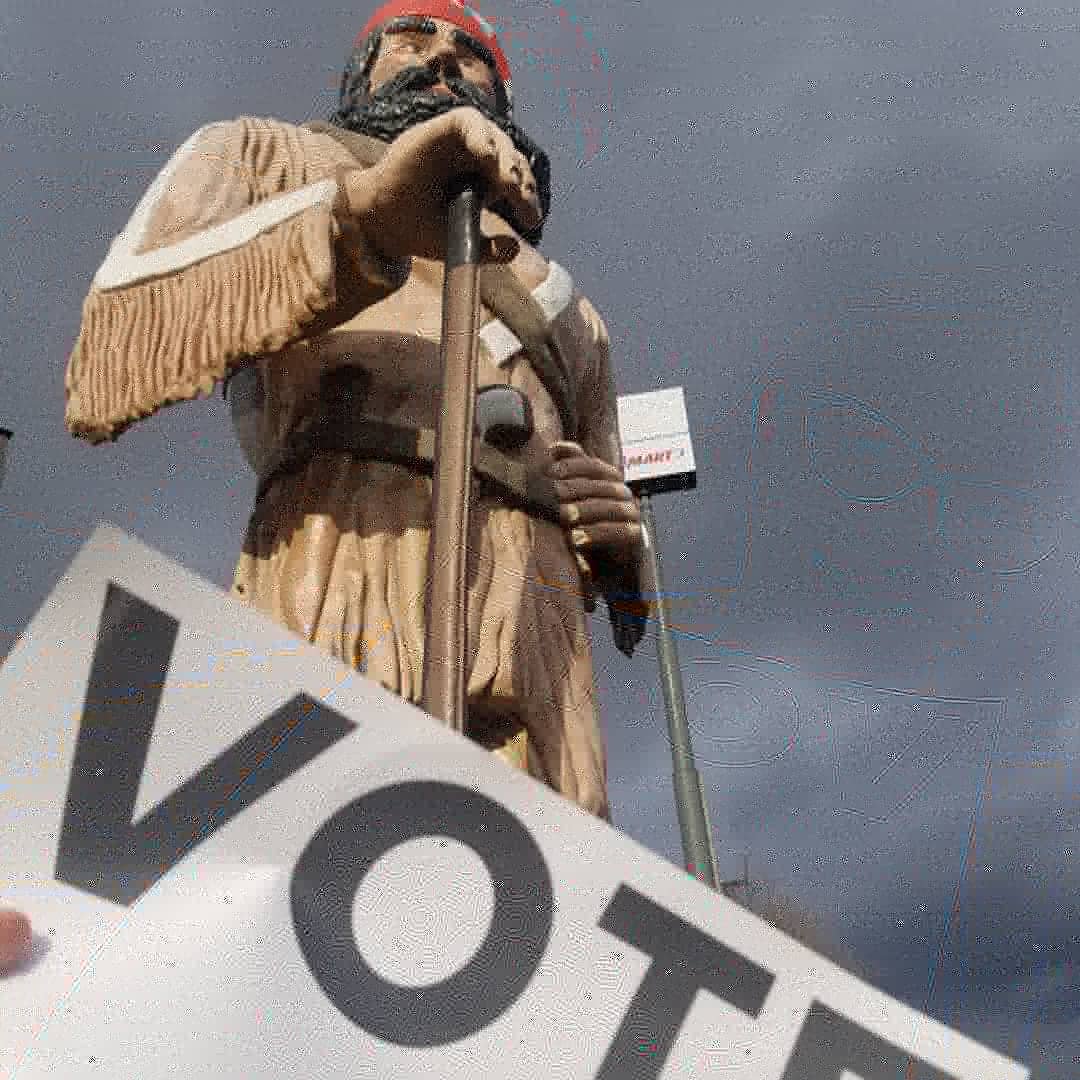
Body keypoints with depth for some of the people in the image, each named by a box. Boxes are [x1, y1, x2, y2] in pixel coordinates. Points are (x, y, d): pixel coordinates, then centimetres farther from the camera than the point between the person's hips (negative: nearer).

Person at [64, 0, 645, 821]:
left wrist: (617, 546, 11)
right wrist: (358, 209, -10)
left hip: (536, 635, 5)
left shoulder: (573, 315, 36)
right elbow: (107, 367, 3)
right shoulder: (267, 155, 24)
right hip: (346, 570, -4)